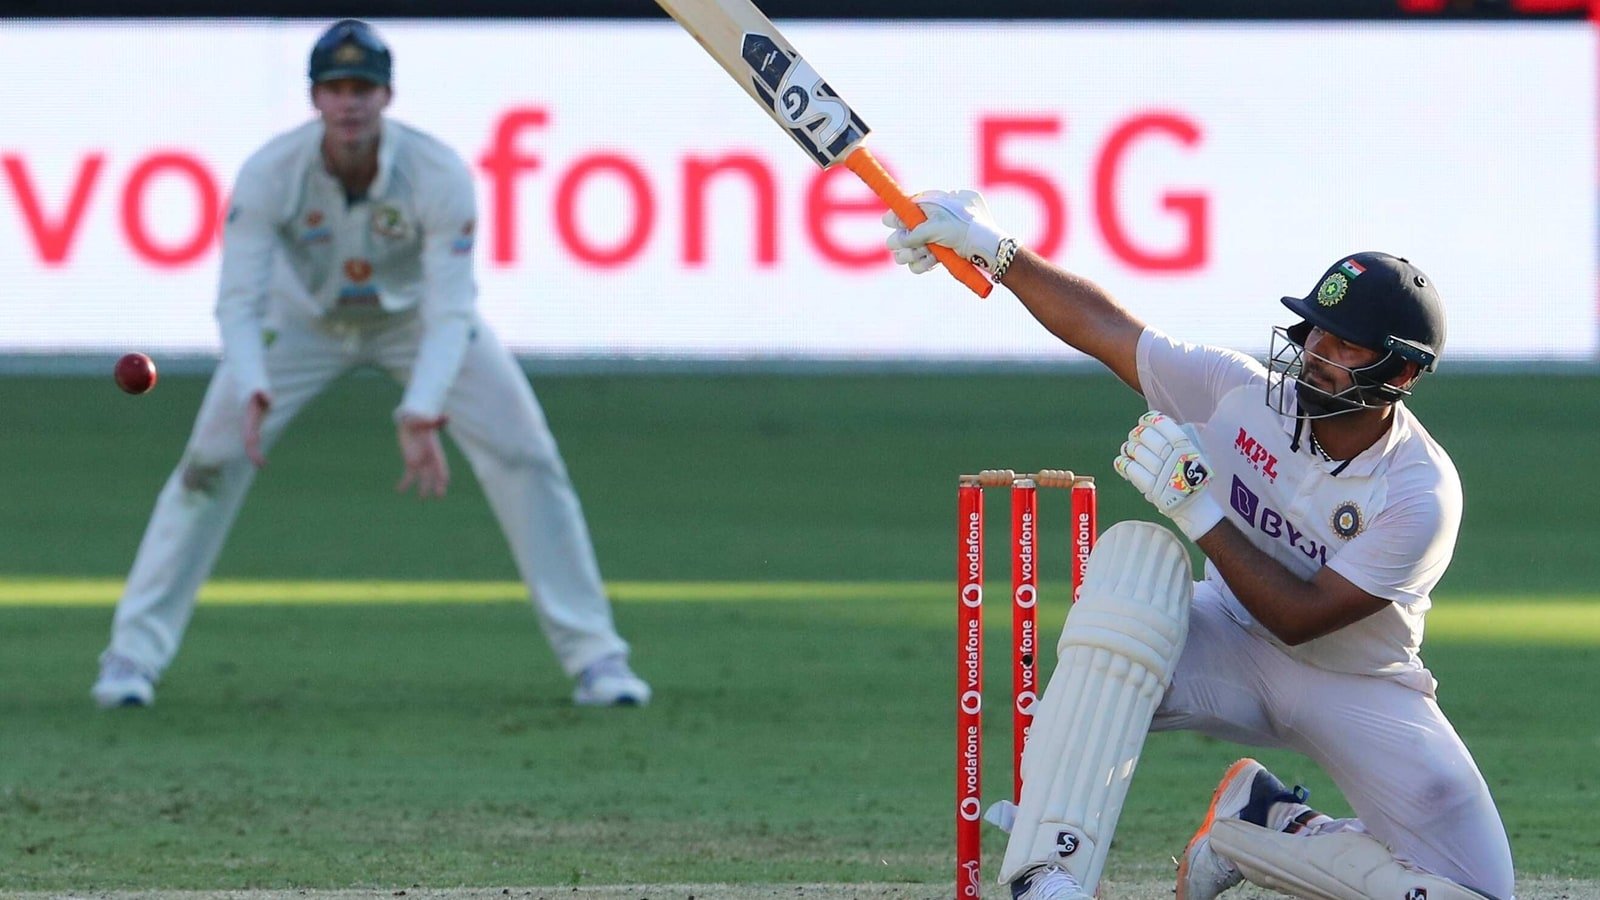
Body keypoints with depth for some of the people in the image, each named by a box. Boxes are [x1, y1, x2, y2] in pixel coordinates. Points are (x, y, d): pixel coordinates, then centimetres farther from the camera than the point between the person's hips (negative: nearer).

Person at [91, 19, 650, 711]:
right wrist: (252, 393, -49)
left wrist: (421, 415, -49)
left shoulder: (439, 175, -33)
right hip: (304, 317, 0)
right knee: (213, 458, -11)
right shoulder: (270, 174, -31)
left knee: (526, 457, -11)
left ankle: (593, 655, -1)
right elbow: (238, 300, -30)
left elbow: (450, 314, -34)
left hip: (416, 314, 0)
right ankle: (133, 654, 1)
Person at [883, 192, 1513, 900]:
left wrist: (1199, 510, -31)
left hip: (1357, 688, -1)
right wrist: (995, 251, -18)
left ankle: (1257, 825, 5)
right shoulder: (1244, 392, -15)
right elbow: (1105, 328, -7)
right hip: (1232, 648, 1)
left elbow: (1300, 618, -26)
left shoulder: (1422, 495, -25)